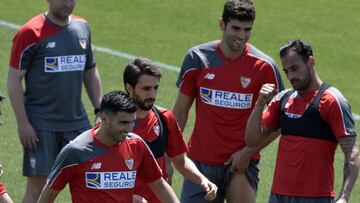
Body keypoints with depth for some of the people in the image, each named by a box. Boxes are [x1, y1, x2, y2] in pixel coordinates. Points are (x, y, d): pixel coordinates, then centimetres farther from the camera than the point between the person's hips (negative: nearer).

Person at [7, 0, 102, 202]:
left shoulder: (82, 27, 9)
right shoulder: (31, 33, -8)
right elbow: (14, 80, -8)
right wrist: (23, 123, -14)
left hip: (77, 121, 5)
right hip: (41, 125, -5)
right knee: (37, 186, -4)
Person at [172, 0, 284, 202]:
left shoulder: (264, 66, -5)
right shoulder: (197, 58, 0)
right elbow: (181, 111, 9)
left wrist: (248, 151, -11)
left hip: (241, 162, -2)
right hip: (200, 161, 2)